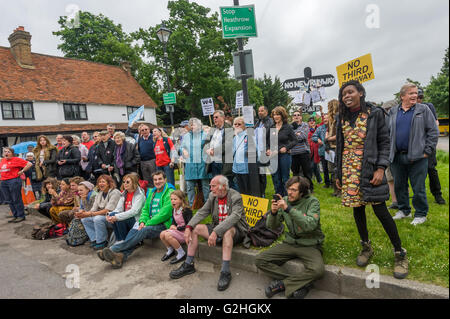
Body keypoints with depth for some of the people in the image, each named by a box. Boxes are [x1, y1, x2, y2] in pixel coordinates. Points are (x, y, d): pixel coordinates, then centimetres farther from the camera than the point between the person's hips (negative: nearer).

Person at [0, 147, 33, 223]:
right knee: (9, 200, 10)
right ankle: (15, 216, 19)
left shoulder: (16, 159, -6)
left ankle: (21, 216, 4)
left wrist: (22, 171, -9)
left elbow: (29, 164, -11)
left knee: (16, 199, -4)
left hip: (14, 181, -7)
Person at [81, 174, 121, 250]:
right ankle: (95, 240, -2)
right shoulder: (99, 194, 12)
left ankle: (102, 242, -14)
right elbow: (94, 209, 6)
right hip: (101, 215, 8)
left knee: (98, 218, -32)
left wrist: (91, 214, -25)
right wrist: (83, 214, -14)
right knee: (84, 219, -4)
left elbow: (108, 210, -21)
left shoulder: (115, 192, -14)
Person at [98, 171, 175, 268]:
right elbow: (145, 209, 17)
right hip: (151, 223, 6)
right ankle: (122, 255, -39)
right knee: (134, 230, -21)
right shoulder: (152, 193, 20)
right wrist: (142, 221, -4)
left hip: (163, 225, -6)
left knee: (143, 230, -30)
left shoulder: (169, 193, -5)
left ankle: (113, 249, -35)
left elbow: (165, 213, -14)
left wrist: (147, 224, -16)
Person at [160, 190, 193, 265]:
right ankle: (170, 251, 15)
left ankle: (181, 254, -9)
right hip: (177, 230, 8)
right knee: (162, 234, -12)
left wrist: (177, 228, -16)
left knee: (168, 235, -26)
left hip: (185, 232, -8)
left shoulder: (186, 210, -17)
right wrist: (173, 225, 1)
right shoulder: (174, 210, 8)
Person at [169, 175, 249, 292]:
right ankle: (188, 265, 2)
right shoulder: (212, 196, 3)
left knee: (227, 231, -39)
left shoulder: (236, 197, -17)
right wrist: (188, 227, -17)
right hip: (217, 228, 6)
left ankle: (225, 272, -34)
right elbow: (202, 212, -1)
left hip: (236, 231, -6)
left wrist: (215, 232, -40)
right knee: (195, 228, -8)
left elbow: (234, 217, -31)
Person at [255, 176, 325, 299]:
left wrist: (288, 209, -33)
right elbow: (272, 226, 1)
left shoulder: (312, 202, -11)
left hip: (310, 245, -4)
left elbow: (310, 225, -28)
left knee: (317, 270, -33)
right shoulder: (285, 200, 0)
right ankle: (301, 282, -11)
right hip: (290, 243, 4)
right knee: (260, 260, -11)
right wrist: (273, 212, -20)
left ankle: (282, 284, -12)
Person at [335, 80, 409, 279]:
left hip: (369, 169, -4)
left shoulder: (374, 114, -1)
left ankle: (400, 253, 13)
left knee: (380, 210, -4)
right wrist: (338, 173, 11)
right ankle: (366, 247, 28)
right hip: (349, 171, 4)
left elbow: (384, 142, -2)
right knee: (357, 208, 10)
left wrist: (381, 168, -13)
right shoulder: (342, 118, 10)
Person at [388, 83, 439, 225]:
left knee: (418, 188, 2)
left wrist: (427, 151, -6)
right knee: (399, 186, 12)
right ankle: (404, 210, 30)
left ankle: (421, 214, 18)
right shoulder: (393, 112, 10)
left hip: (417, 156, -3)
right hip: (397, 157, 3)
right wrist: (389, 151, 6)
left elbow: (433, 131, 0)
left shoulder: (423, 110, 3)